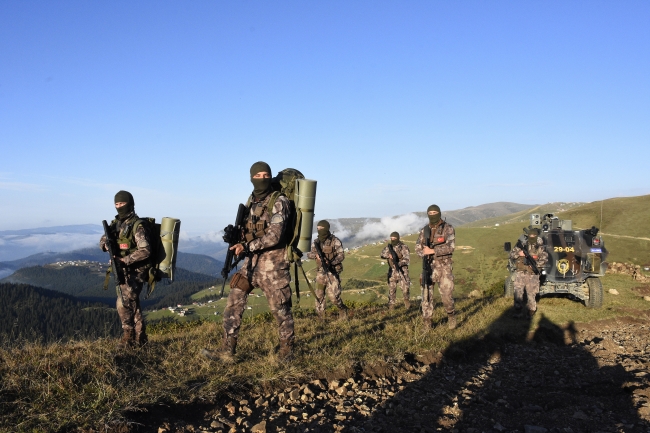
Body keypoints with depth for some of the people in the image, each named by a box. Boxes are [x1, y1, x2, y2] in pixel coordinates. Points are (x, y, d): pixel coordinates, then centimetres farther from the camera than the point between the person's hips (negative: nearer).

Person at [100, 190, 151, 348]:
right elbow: (102, 241, 12)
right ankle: (140, 339, 23)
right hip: (122, 271, 8)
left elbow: (145, 251, -24)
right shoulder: (116, 223, 8)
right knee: (132, 305, 14)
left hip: (134, 272, -8)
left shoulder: (137, 225, -16)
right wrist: (107, 245, -11)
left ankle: (128, 338, 0)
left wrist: (125, 260, -25)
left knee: (124, 304, -12)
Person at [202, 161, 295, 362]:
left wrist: (247, 246, -24)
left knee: (280, 308, 4)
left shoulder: (278, 202, -11)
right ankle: (227, 351, 8)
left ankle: (287, 349, 22)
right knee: (233, 303, 1)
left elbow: (274, 236, -20)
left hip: (273, 263, -7)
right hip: (252, 262, 7)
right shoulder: (252, 200, 11)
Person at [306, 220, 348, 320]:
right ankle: (321, 317, 16)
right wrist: (316, 255, -19)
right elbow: (309, 254, 4)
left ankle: (343, 309, 16)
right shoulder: (316, 242, 7)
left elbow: (341, 255, -13)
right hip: (320, 272, 5)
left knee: (333, 296, -11)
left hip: (333, 272, -5)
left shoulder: (335, 241, -8)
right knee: (319, 295, 6)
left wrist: (331, 262, -28)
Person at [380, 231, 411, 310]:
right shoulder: (389, 246, 7)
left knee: (405, 287, -7)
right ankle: (391, 305, 11)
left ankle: (407, 300, 16)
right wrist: (389, 255, -24)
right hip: (392, 270, 4)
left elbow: (407, 259, -17)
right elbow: (383, 254, -2)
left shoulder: (404, 247, -9)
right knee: (391, 288, 4)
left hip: (402, 270, -4)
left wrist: (399, 264, -32)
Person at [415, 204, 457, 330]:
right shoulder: (424, 230, 9)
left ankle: (451, 315, 23)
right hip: (428, 266, 3)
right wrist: (425, 254, -13)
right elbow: (418, 247, 9)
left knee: (446, 295, -4)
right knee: (427, 294, 1)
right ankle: (427, 322, 9)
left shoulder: (448, 228, -4)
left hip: (444, 267, -3)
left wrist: (432, 251, -22)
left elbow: (450, 247, -16)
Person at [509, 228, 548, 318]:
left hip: (532, 274, -1)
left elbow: (544, 259, -7)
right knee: (518, 292, -1)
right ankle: (518, 311, 9)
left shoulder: (540, 247, 0)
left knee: (531, 293, 5)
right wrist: (518, 253, -17)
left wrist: (535, 264, -22)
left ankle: (531, 310, 23)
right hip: (520, 273, 1)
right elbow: (511, 255, 4)